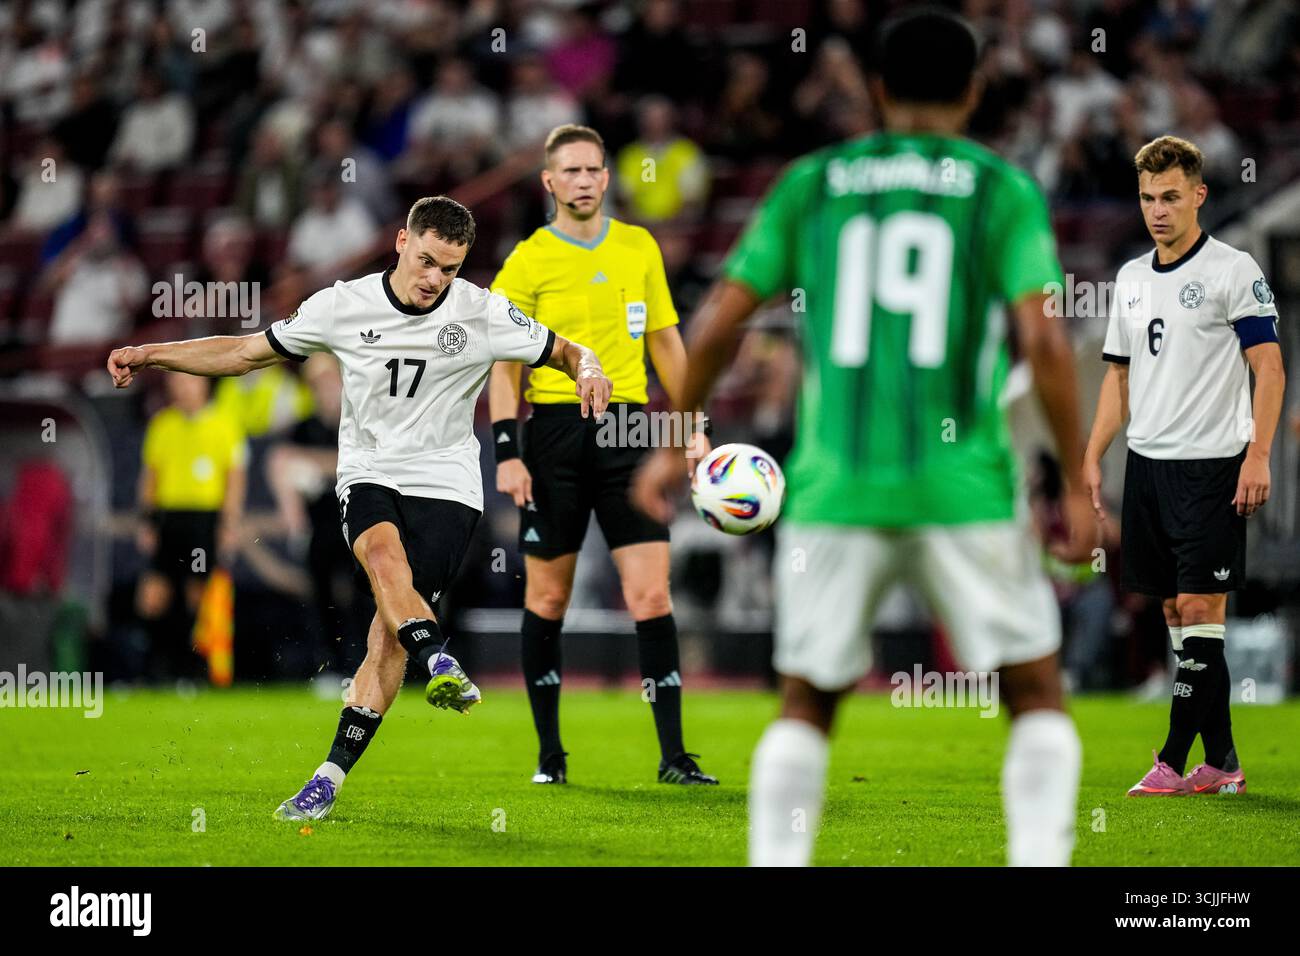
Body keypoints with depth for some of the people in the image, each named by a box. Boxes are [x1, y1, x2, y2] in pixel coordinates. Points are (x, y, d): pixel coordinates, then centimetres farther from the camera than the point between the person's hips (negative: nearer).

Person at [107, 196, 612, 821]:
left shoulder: (484, 315, -5)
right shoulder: (344, 307, -3)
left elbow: (564, 352, 7)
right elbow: (247, 352, 7)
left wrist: (589, 370, -18)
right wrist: (149, 355, 0)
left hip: (446, 483, -1)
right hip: (368, 473, 1)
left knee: (389, 630, -12)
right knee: (383, 554, -35)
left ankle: (331, 777, -6)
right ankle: (441, 667, -49)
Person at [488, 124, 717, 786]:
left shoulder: (640, 248, 11)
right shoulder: (527, 261, 0)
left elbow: (666, 341, 17)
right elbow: (505, 363, -1)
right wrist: (506, 451, -9)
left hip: (629, 428, 2)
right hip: (555, 430, -2)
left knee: (650, 594, -6)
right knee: (547, 596, 4)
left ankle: (673, 755, -5)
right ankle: (549, 752, 15)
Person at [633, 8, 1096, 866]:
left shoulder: (812, 183, 8)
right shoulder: (1003, 190, 2)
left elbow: (719, 321, 6)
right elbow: (1044, 340, -10)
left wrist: (675, 442, 18)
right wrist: (1078, 487, -5)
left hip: (834, 489, 2)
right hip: (966, 490, -2)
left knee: (806, 705, 15)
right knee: (1037, 696, 10)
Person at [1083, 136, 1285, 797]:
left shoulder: (1233, 271, -6)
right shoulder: (1132, 278, 14)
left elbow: (1269, 368, -10)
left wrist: (1257, 456, -18)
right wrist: (1093, 456, 13)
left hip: (1212, 464, -7)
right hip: (1147, 464, 7)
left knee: (1200, 608, -8)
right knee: (1176, 613, 6)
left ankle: (1175, 760, -7)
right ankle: (1220, 763, 11)